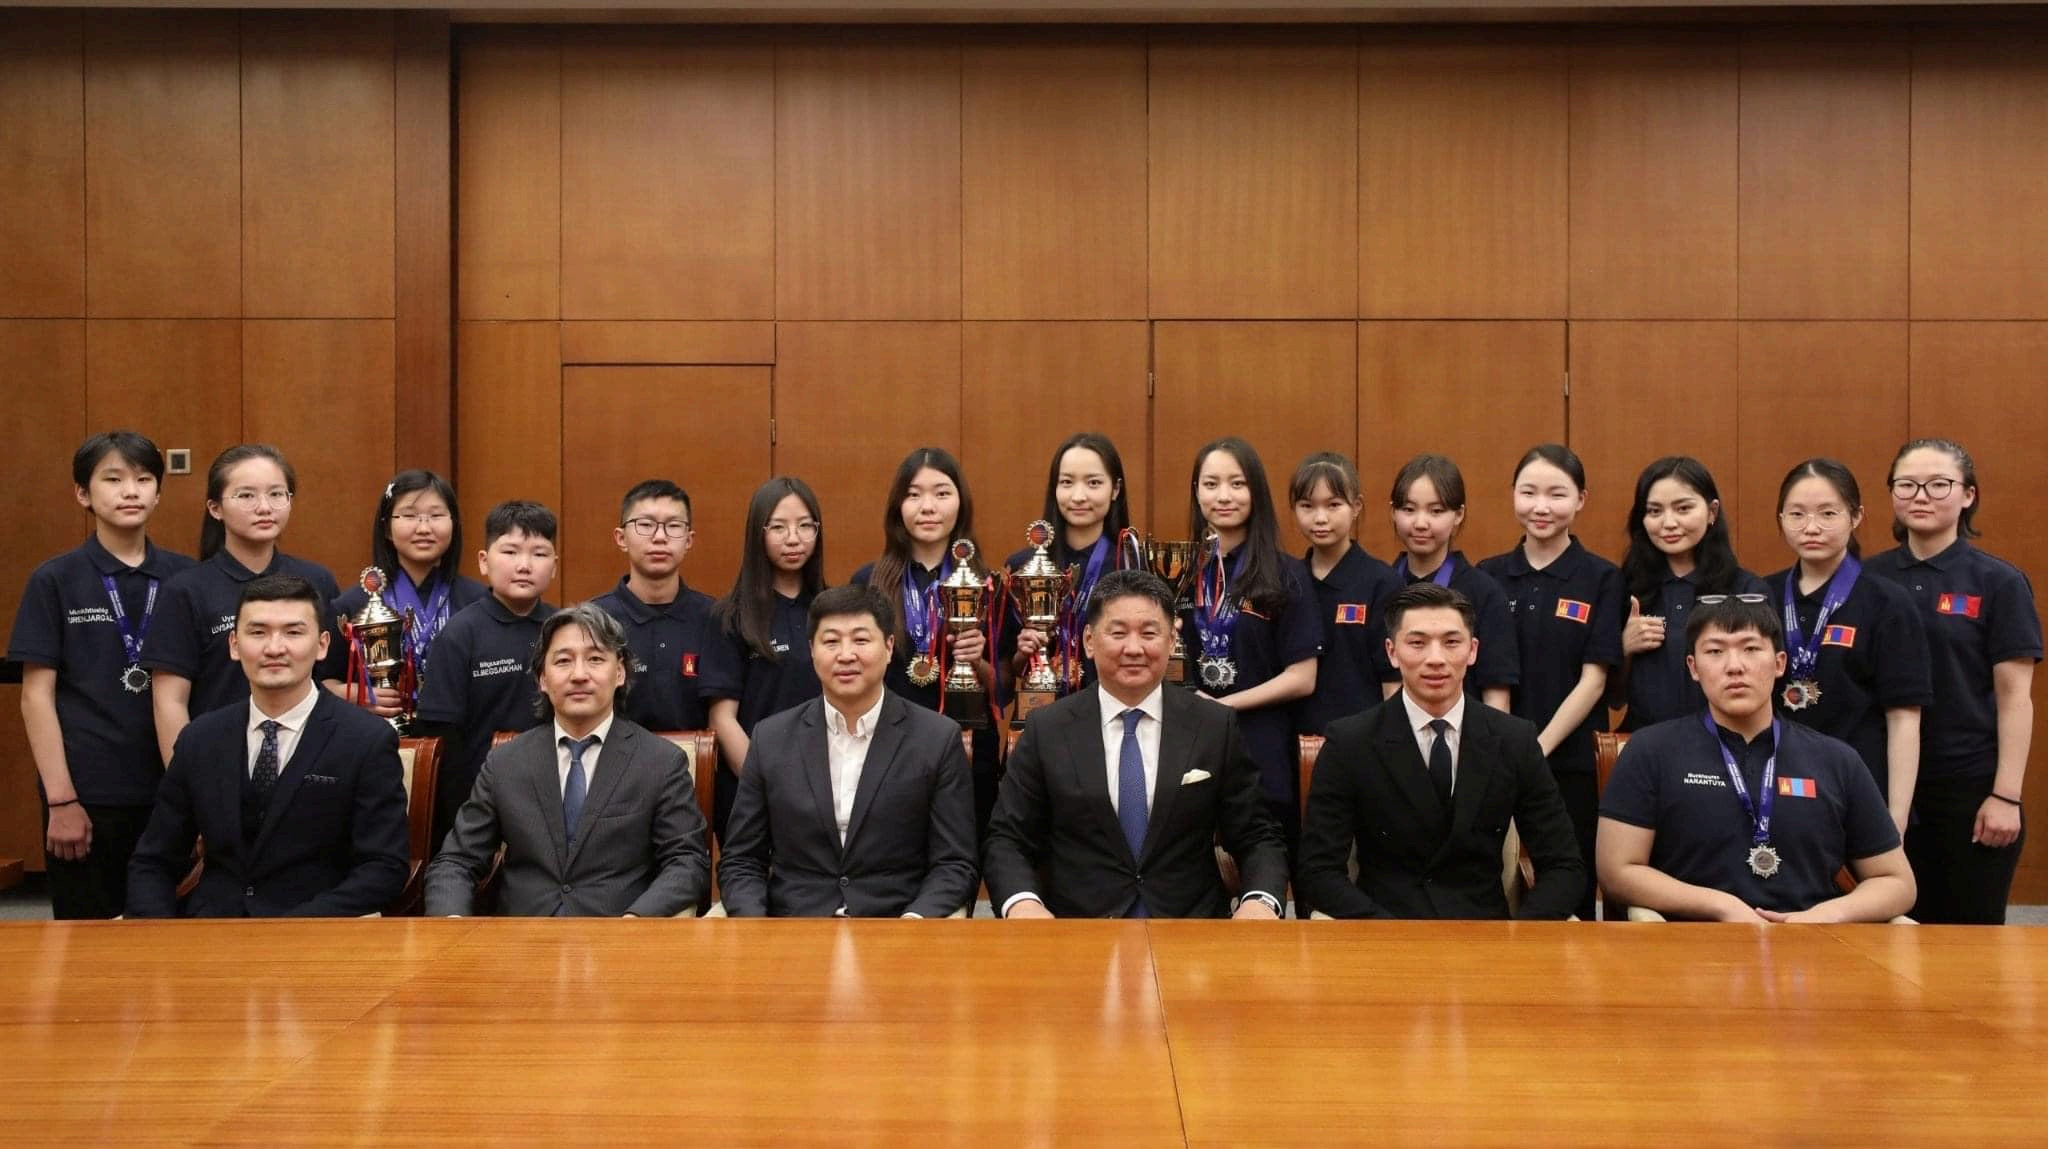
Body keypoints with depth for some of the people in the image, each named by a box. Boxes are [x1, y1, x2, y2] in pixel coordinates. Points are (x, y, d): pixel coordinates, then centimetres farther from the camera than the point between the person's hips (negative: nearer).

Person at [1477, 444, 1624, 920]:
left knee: (1569, 898, 5)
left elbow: (1592, 680, -6)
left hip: (1569, 762, -2)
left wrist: (1538, 749, -13)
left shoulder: (1602, 579, 0)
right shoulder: (1487, 576, 6)